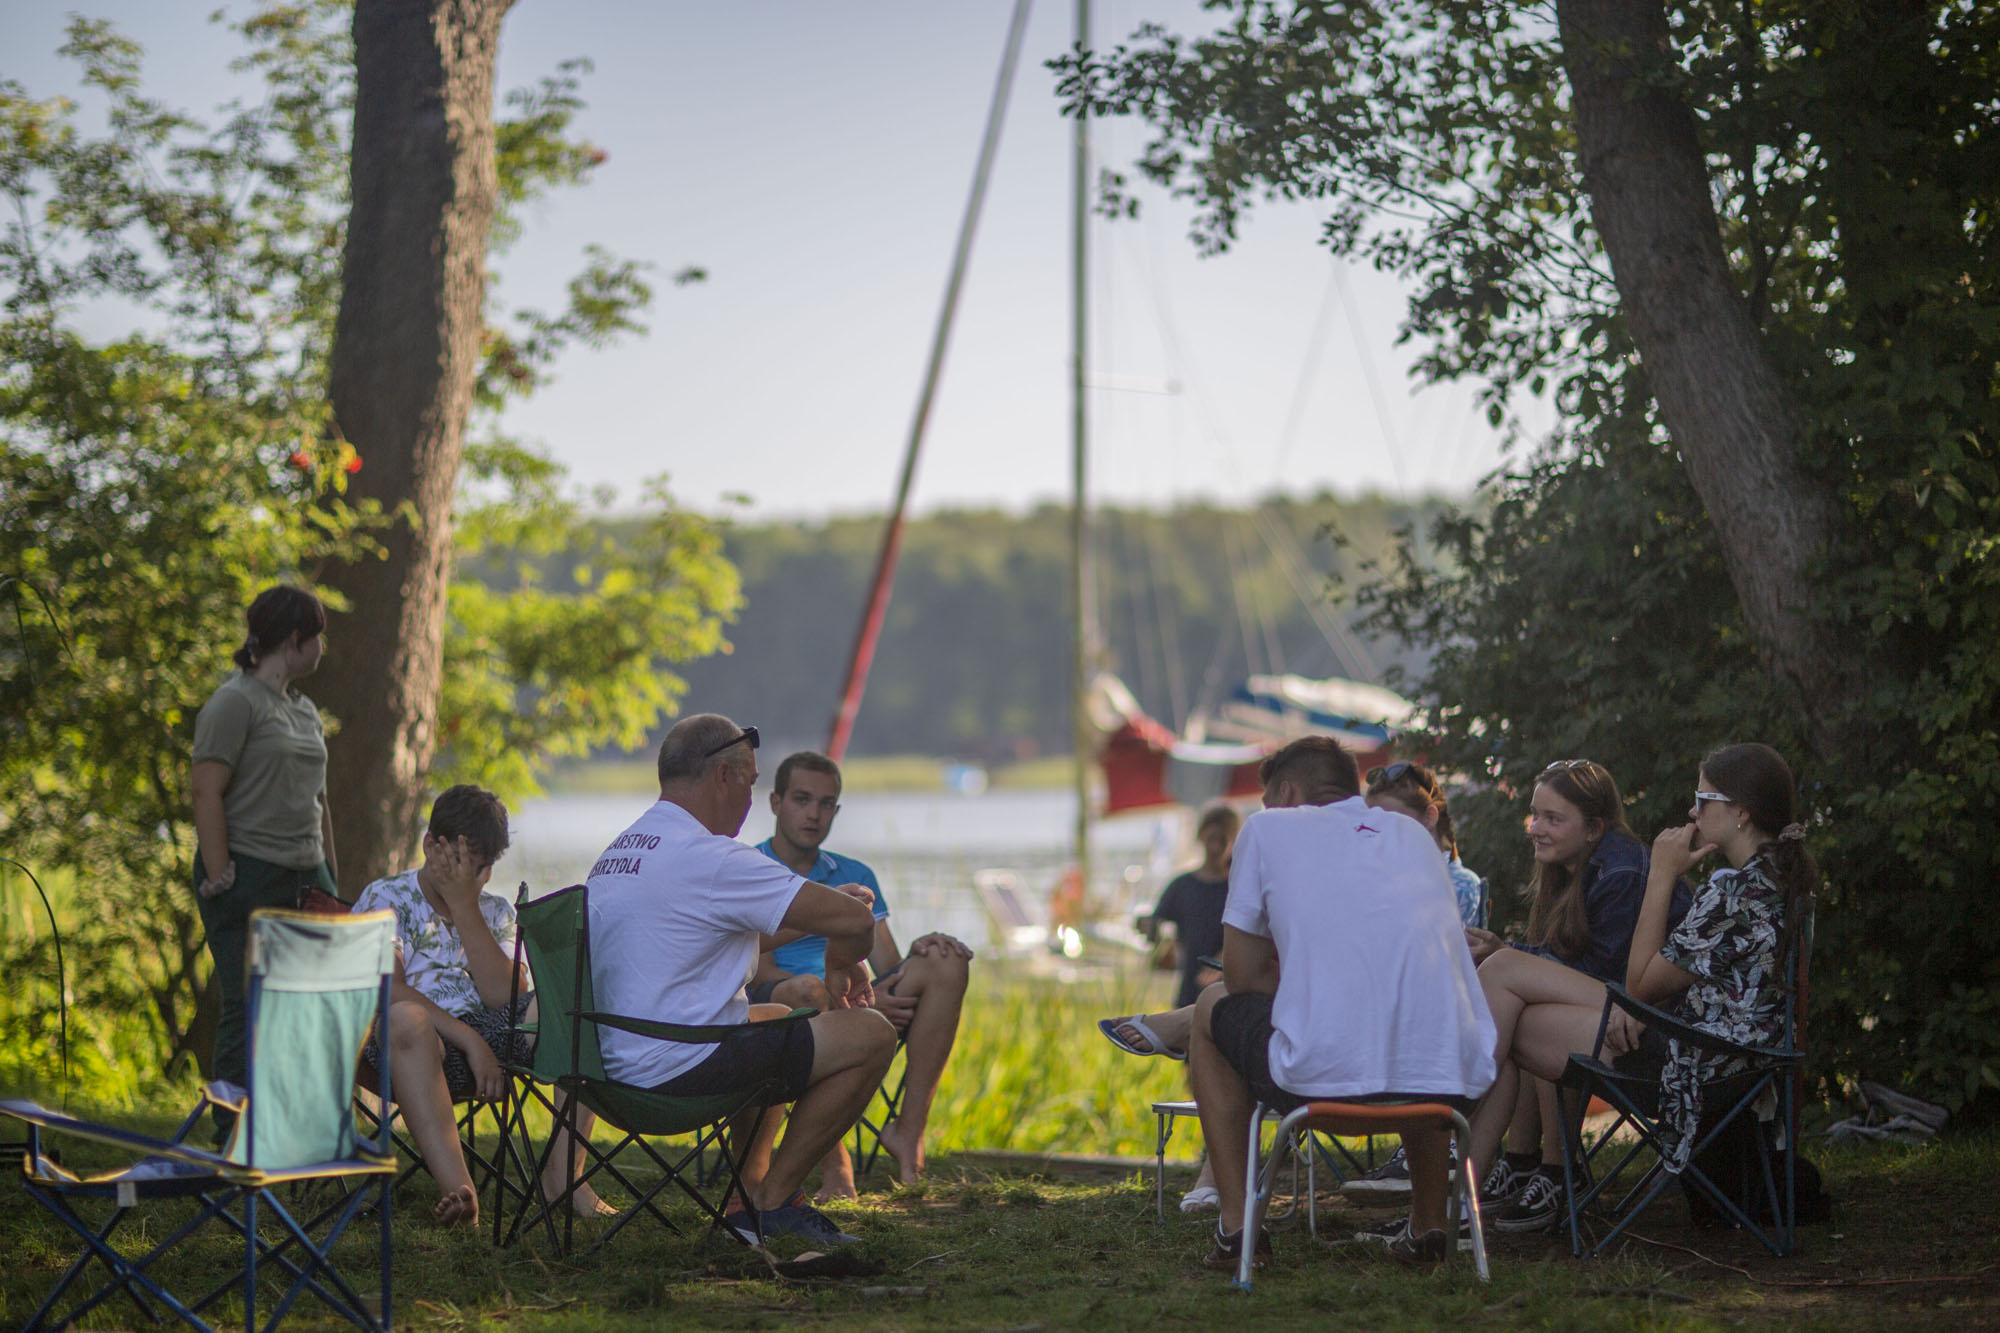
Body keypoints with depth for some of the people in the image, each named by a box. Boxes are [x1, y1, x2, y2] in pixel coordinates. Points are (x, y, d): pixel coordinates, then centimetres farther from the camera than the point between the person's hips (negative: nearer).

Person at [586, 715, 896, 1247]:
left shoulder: (620, 850, 14)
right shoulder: (709, 858, -18)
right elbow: (855, 920, -20)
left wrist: (820, 910, 21)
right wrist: (842, 964, 3)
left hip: (620, 1059, 10)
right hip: (679, 1066, -10)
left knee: (778, 1019, 35)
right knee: (872, 1035, -4)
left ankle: (750, 1193, 27)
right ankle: (774, 1200, 4)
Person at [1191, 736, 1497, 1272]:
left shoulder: (1268, 828, 14)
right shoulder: (1415, 835, 26)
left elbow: (1243, 979, 13)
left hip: (1325, 1074, -5)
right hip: (1451, 1078, 5)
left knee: (1213, 1008, 27)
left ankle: (1236, 1226, 19)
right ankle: (1428, 1224, 35)